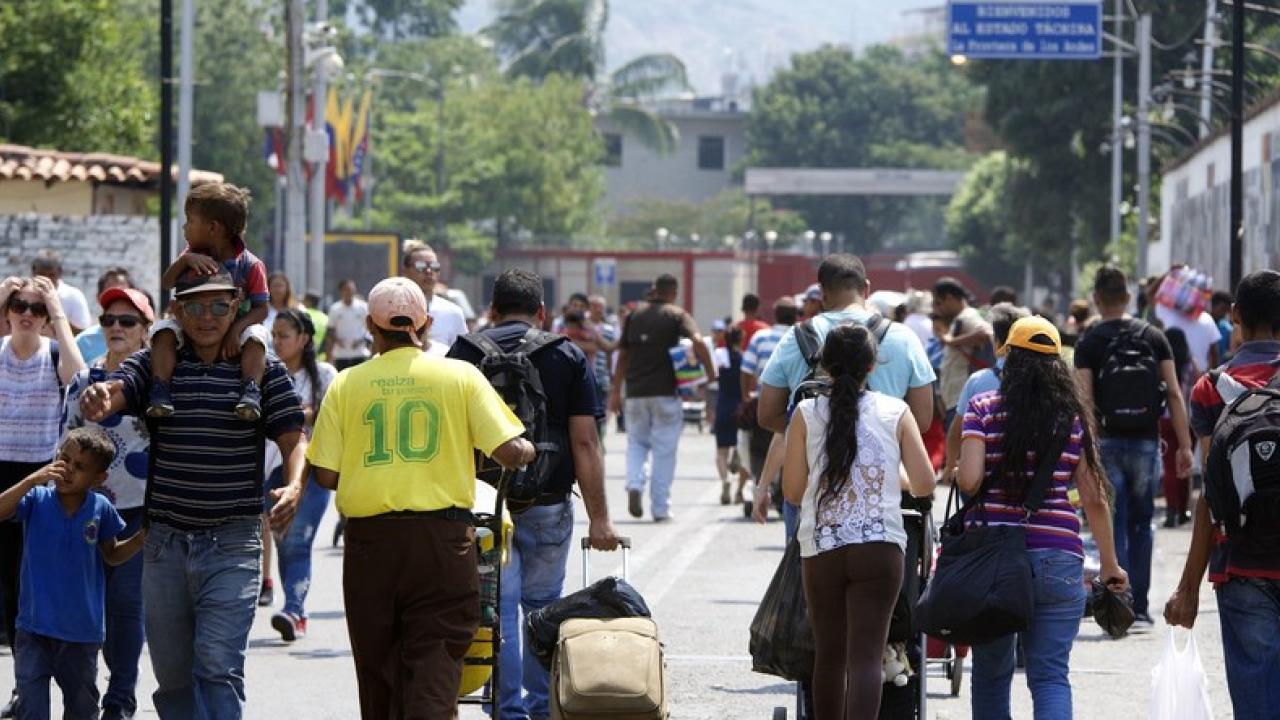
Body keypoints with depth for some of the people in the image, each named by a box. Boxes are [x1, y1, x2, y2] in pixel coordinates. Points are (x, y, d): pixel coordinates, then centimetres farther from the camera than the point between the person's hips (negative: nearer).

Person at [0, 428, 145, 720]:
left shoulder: (101, 508, -3)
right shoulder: (37, 499, -7)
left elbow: (112, 555, 13)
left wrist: (143, 537, -5)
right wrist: (32, 481, -29)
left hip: (81, 631, 2)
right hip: (35, 627, -2)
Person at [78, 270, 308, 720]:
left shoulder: (265, 370, 1)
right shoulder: (154, 365, 4)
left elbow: (293, 439, -1)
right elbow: (113, 394, -12)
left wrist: (294, 486, -23)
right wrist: (96, 401, -38)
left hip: (233, 543, -3)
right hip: (165, 542, 3)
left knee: (218, 665, -15)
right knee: (172, 675, 11)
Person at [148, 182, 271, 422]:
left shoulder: (250, 265, -10)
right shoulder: (194, 255, 2)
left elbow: (261, 308, -14)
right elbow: (166, 285, -6)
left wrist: (236, 330, -32)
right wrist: (185, 260, -24)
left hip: (232, 332, -3)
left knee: (256, 335, -33)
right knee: (163, 330, -26)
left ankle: (251, 392, -42)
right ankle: (159, 391, -36)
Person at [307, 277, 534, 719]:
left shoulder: (347, 384, 3)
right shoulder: (461, 376, 0)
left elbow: (326, 475, 0)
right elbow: (509, 451, -6)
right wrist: (528, 451, 17)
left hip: (369, 537, 2)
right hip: (442, 537, -1)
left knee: (378, 668, 13)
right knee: (435, 665, -4)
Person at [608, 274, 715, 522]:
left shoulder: (635, 314, 9)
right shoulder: (677, 315, -2)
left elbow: (623, 354, 11)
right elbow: (697, 342, -19)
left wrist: (615, 391, 16)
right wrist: (711, 373, -10)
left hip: (636, 391, 3)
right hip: (666, 391, -3)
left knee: (637, 442, 18)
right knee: (664, 450, 4)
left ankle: (635, 484, -8)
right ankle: (660, 508, 4)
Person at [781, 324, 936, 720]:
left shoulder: (807, 414, 3)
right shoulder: (895, 412, 2)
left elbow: (792, 490, 2)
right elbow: (924, 484, 1)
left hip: (820, 548, 1)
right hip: (880, 547, -1)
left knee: (829, 654, 14)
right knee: (866, 655, -7)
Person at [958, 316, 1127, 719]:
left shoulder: (983, 410, -1)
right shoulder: (1073, 417, 5)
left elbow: (968, 481, -12)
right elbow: (1094, 498, 5)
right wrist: (1109, 564, 12)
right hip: (1057, 561, 1)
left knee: (990, 675, 13)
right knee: (1051, 676, -1)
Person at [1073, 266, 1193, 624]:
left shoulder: (1088, 343, -3)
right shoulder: (1154, 337, 4)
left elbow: (1085, 402, -10)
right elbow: (1174, 395, 1)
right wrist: (1185, 446, 4)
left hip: (1108, 443, -2)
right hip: (1146, 442, 2)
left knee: (1114, 526, 3)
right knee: (1140, 524, 14)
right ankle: (1139, 605, 14)